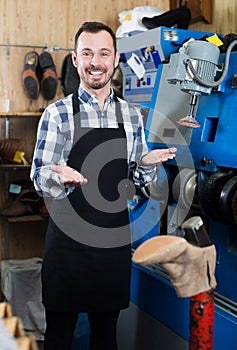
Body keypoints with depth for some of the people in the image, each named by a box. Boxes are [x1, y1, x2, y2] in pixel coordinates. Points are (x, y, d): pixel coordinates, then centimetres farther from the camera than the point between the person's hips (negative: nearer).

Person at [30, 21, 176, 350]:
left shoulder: (132, 115, 6)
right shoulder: (57, 113, -4)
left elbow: (138, 179, 12)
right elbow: (39, 178, -6)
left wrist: (147, 163, -10)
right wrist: (61, 176, -28)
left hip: (115, 239, 3)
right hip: (68, 239, -3)